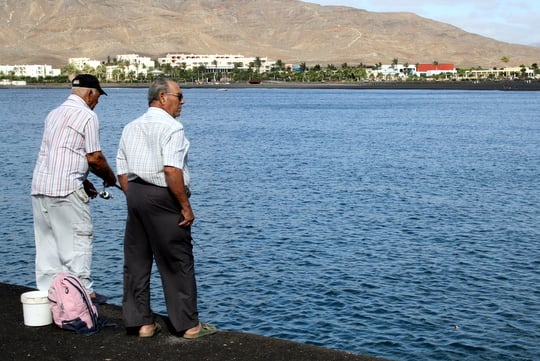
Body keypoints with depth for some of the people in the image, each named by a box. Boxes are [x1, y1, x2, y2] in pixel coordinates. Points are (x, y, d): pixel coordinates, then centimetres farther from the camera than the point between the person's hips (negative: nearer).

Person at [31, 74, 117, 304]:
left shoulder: (54, 114, 19)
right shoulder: (87, 116, -6)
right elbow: (94, 158, -10)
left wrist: (84, 182, 22)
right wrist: (110, 177, 9)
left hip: (39, 186, 8)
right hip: (66, 189, -8)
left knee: (47, 240, 11)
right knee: (79, 238, -1)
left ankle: (47, 290, 14)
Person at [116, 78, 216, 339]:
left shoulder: (130, 128, 13)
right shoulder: (171, 128, -11)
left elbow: (122, 173, 12)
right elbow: (172, 170, -22)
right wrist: (186, 207, -16)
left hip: (134, 193, 8)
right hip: (163, 199, -7)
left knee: (136, 260, 11)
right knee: (178, 263, 1)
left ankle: (141, 322, 17)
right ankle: (188, 325, 7)